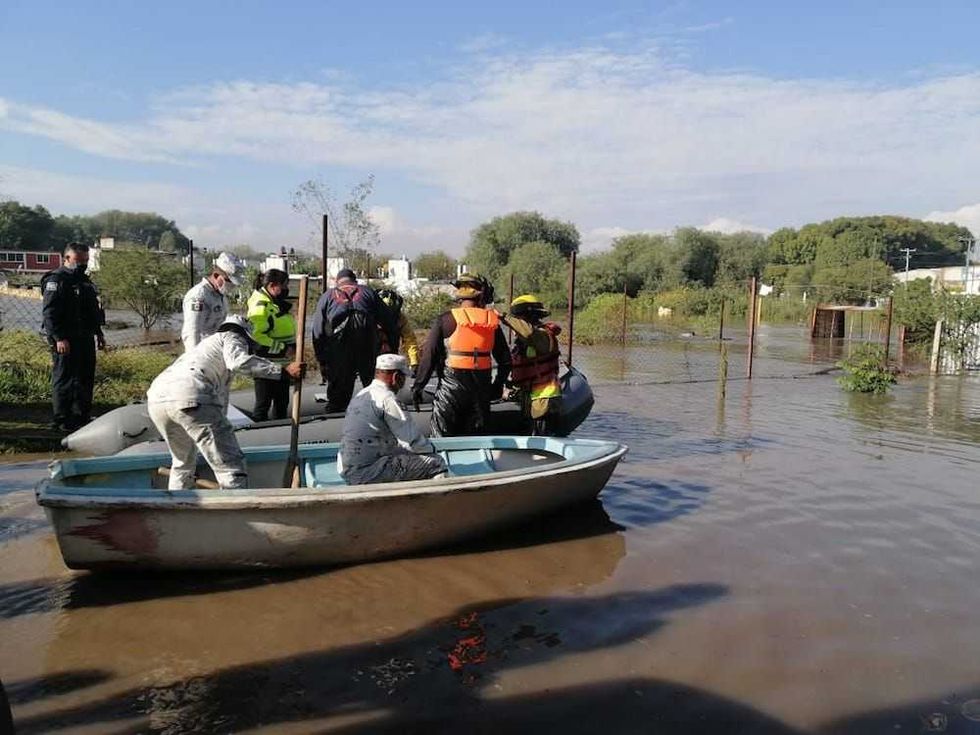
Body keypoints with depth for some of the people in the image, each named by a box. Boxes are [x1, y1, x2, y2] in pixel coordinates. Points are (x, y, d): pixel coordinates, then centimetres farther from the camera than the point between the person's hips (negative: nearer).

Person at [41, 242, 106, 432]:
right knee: (65, 380, -5)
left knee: (86, 379, 13)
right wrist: (59, 338, -24)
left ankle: (82, 417, 23)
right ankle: (62, 421, 1)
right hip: (65, 341, -9)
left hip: (85, 339, 9)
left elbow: (93, 310, 27)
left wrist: (99, 333, 23)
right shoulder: (56, 280, -9)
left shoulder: (84, 280, 19)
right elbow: (49, 312, -18)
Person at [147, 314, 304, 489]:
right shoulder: (232, 337, 20)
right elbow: (238, 360, -7)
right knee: (232, 467, -7)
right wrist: (283, 371, -9)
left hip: (156, 399, 9)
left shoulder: (205, 344, 42)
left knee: (182, 462, 31)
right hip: (190, 398, -9)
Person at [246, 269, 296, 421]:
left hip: (282, 363, 10)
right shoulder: (261, 306, -19)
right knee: (263, 402, 0)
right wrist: (283, 348, -24)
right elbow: (256, 336, -28)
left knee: (282, 401, 19)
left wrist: (293, 345, 6)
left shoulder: (278, 303, 12)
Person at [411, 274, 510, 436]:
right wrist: (498, 386, 22)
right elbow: (505, 360, 8)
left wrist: (418, 386, -1)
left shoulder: (445, 320, -7)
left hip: (451, 386, -3)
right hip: (482, 387, 3)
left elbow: (429, 356, -10)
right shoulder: (492, 321, 3)